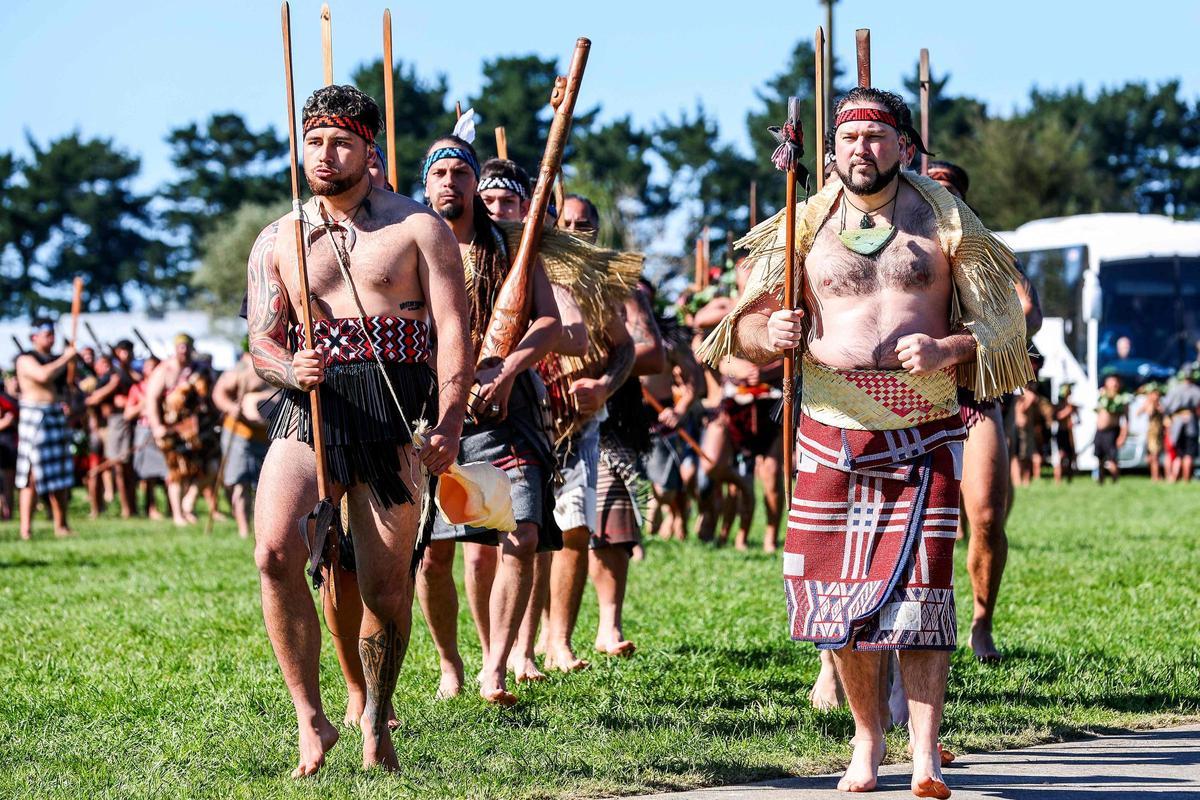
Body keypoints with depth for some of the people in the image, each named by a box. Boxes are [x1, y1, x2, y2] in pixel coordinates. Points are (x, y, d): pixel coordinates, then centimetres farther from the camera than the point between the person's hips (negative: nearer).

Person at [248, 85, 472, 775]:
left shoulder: (418, 228, 5)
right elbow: (262, 341, 8)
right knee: (275, 552, -21)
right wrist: (291, 370, -17)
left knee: (386, 583, -2)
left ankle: (377, 720, 21)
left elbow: (453, 332, -2)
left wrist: (449, 426, -16)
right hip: (308, 408, 2)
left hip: (394, 412, -1)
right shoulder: (278, 241, 14)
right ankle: (311, 718, -11)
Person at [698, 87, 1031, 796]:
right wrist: (771, 334, -14)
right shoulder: (806, 226, 8)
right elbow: (743, 326, 10)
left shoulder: (943, 218, 5)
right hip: (833, 429, 2)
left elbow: (1002, 317, 5)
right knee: (840, 584, 2)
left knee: (922, 582, -9)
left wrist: (945, 350, -15)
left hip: (924, 430, -2)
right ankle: (868, 738, 18)